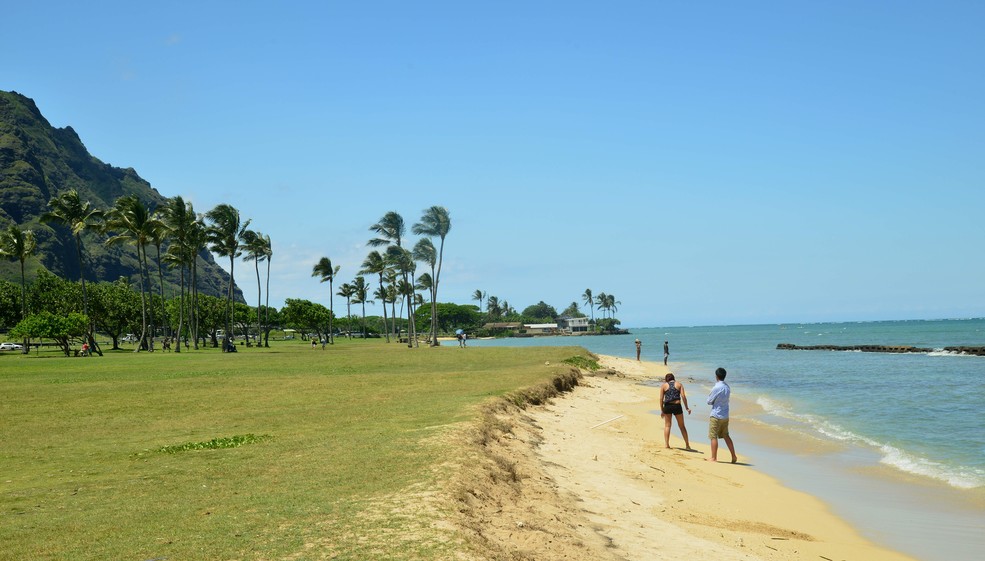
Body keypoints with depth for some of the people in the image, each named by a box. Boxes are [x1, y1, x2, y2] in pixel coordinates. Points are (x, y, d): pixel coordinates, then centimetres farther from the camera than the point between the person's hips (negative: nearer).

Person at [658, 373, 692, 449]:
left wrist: (662, 410, 7)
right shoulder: (679, 384, 11)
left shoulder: (664, 385, 9)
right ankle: (687, 445, 14)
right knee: (682, 426, 11)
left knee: (667, 425, 11)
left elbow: (661, 399, 2)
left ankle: (666, 444, 3)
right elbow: (683, 396, -2)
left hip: (667, 406, -1)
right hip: (677, 406, 1)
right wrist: (687, 408, 0)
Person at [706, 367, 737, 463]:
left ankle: (713, 457, 5)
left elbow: (709, 401, -10)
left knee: (713, 436, 2)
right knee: (726, 436, 16)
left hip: (716, 415, -7)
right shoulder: (727, 387, 6)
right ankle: (733, 456, 16)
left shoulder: (716, 388, -18)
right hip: (725, 416, 7)